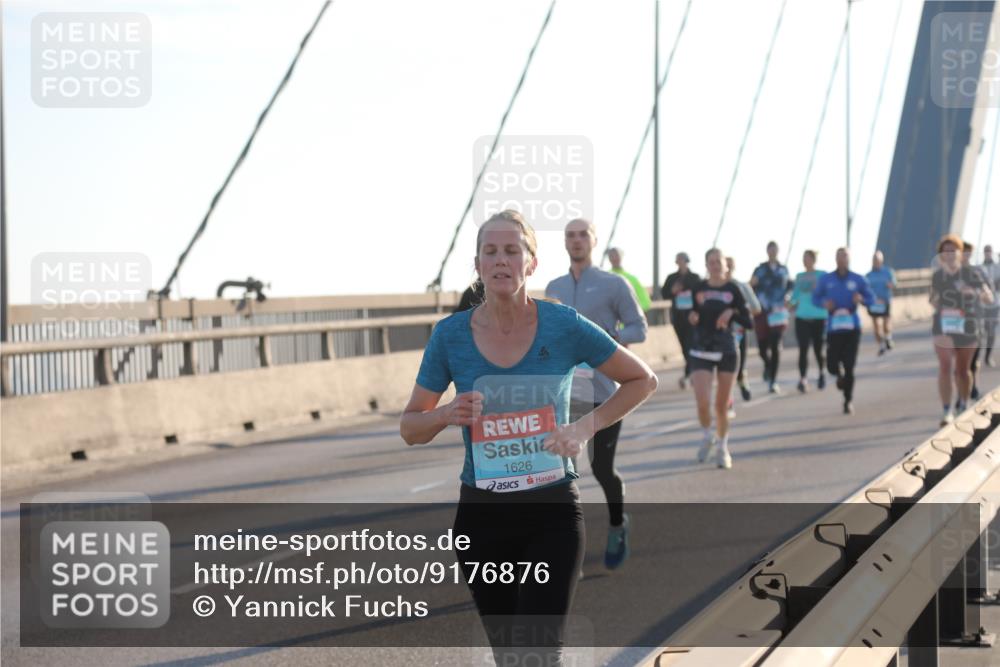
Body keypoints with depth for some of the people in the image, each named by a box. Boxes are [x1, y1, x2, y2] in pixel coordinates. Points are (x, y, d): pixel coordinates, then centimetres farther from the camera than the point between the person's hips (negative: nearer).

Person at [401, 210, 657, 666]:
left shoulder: (563, 325, -8)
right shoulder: (450, 334, -3)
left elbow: (643, 380, 5)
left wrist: (587, 426, -8)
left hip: (553, 512, -2)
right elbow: (410, 429, 5)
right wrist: (446, 415, -16)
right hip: (481, 513, 2)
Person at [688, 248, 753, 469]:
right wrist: (692, 316, -9)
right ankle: (707, 437, 16)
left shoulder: (732, 290, -1)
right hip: (701, 352, 0)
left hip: (727, 352, 0)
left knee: (722, 405, 7)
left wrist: (733, 312, -18)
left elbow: (749, 322, 0)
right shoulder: (699, 289, 1)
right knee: (702, 402, -13)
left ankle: (722, 447, 27)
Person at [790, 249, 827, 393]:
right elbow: (795, 295, 14)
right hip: (802, 317, 2)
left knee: (818, 348, 6)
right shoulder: (799, 277, 11)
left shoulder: (822, 275, 0)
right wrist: (792, 303, -3)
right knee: (803, 349, -7)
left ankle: (822, 373, 32)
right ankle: (803, 380, -9)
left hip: (819, 317, -2)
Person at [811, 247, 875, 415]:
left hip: (852, 327, -1)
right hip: (833, 327, 1)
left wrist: (861, 299, -14)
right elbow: (815, 298, 13)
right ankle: (840, 375, 34)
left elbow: (871, 299, 7)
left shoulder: (858, 280, 4)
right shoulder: (826, 280, 6)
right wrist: (824, 302, -9)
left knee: (849, 366, -6)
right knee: (832, 365, -5)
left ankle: (848, 401, 11)